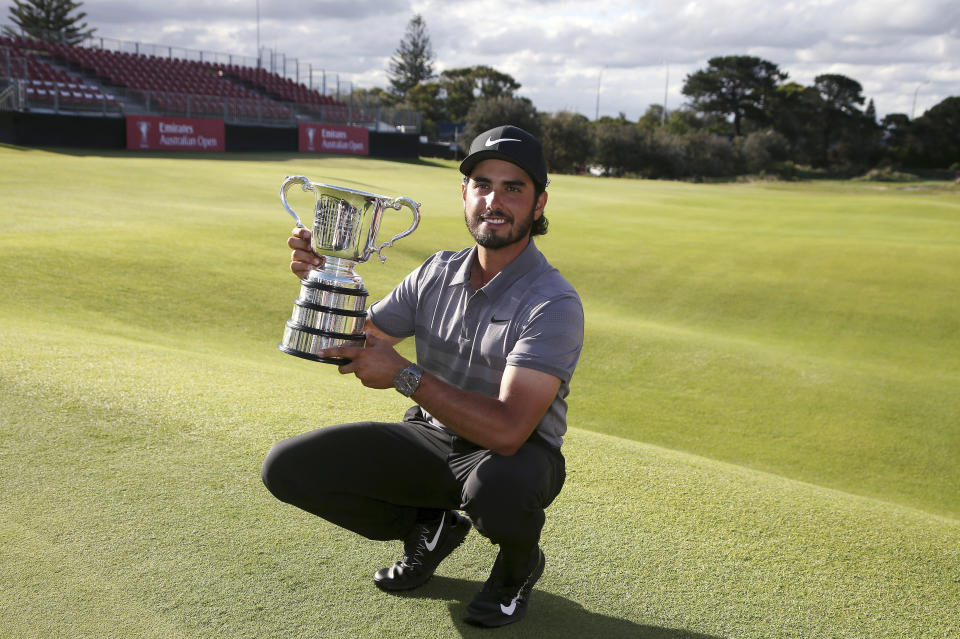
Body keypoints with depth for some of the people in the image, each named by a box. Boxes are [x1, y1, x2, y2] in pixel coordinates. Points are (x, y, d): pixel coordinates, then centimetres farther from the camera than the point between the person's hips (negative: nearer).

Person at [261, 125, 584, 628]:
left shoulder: (553, 304, -21)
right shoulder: (438, 273, -1)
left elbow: (508, 430, -32)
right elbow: (353, 346, 6)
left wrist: (405, 375, -32)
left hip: (516, 455, -5)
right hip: (430, 438, 5)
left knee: (498, 490, -42)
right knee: (287, 467, -9)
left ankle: (519, 565, -1)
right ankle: (429, 530, 13)